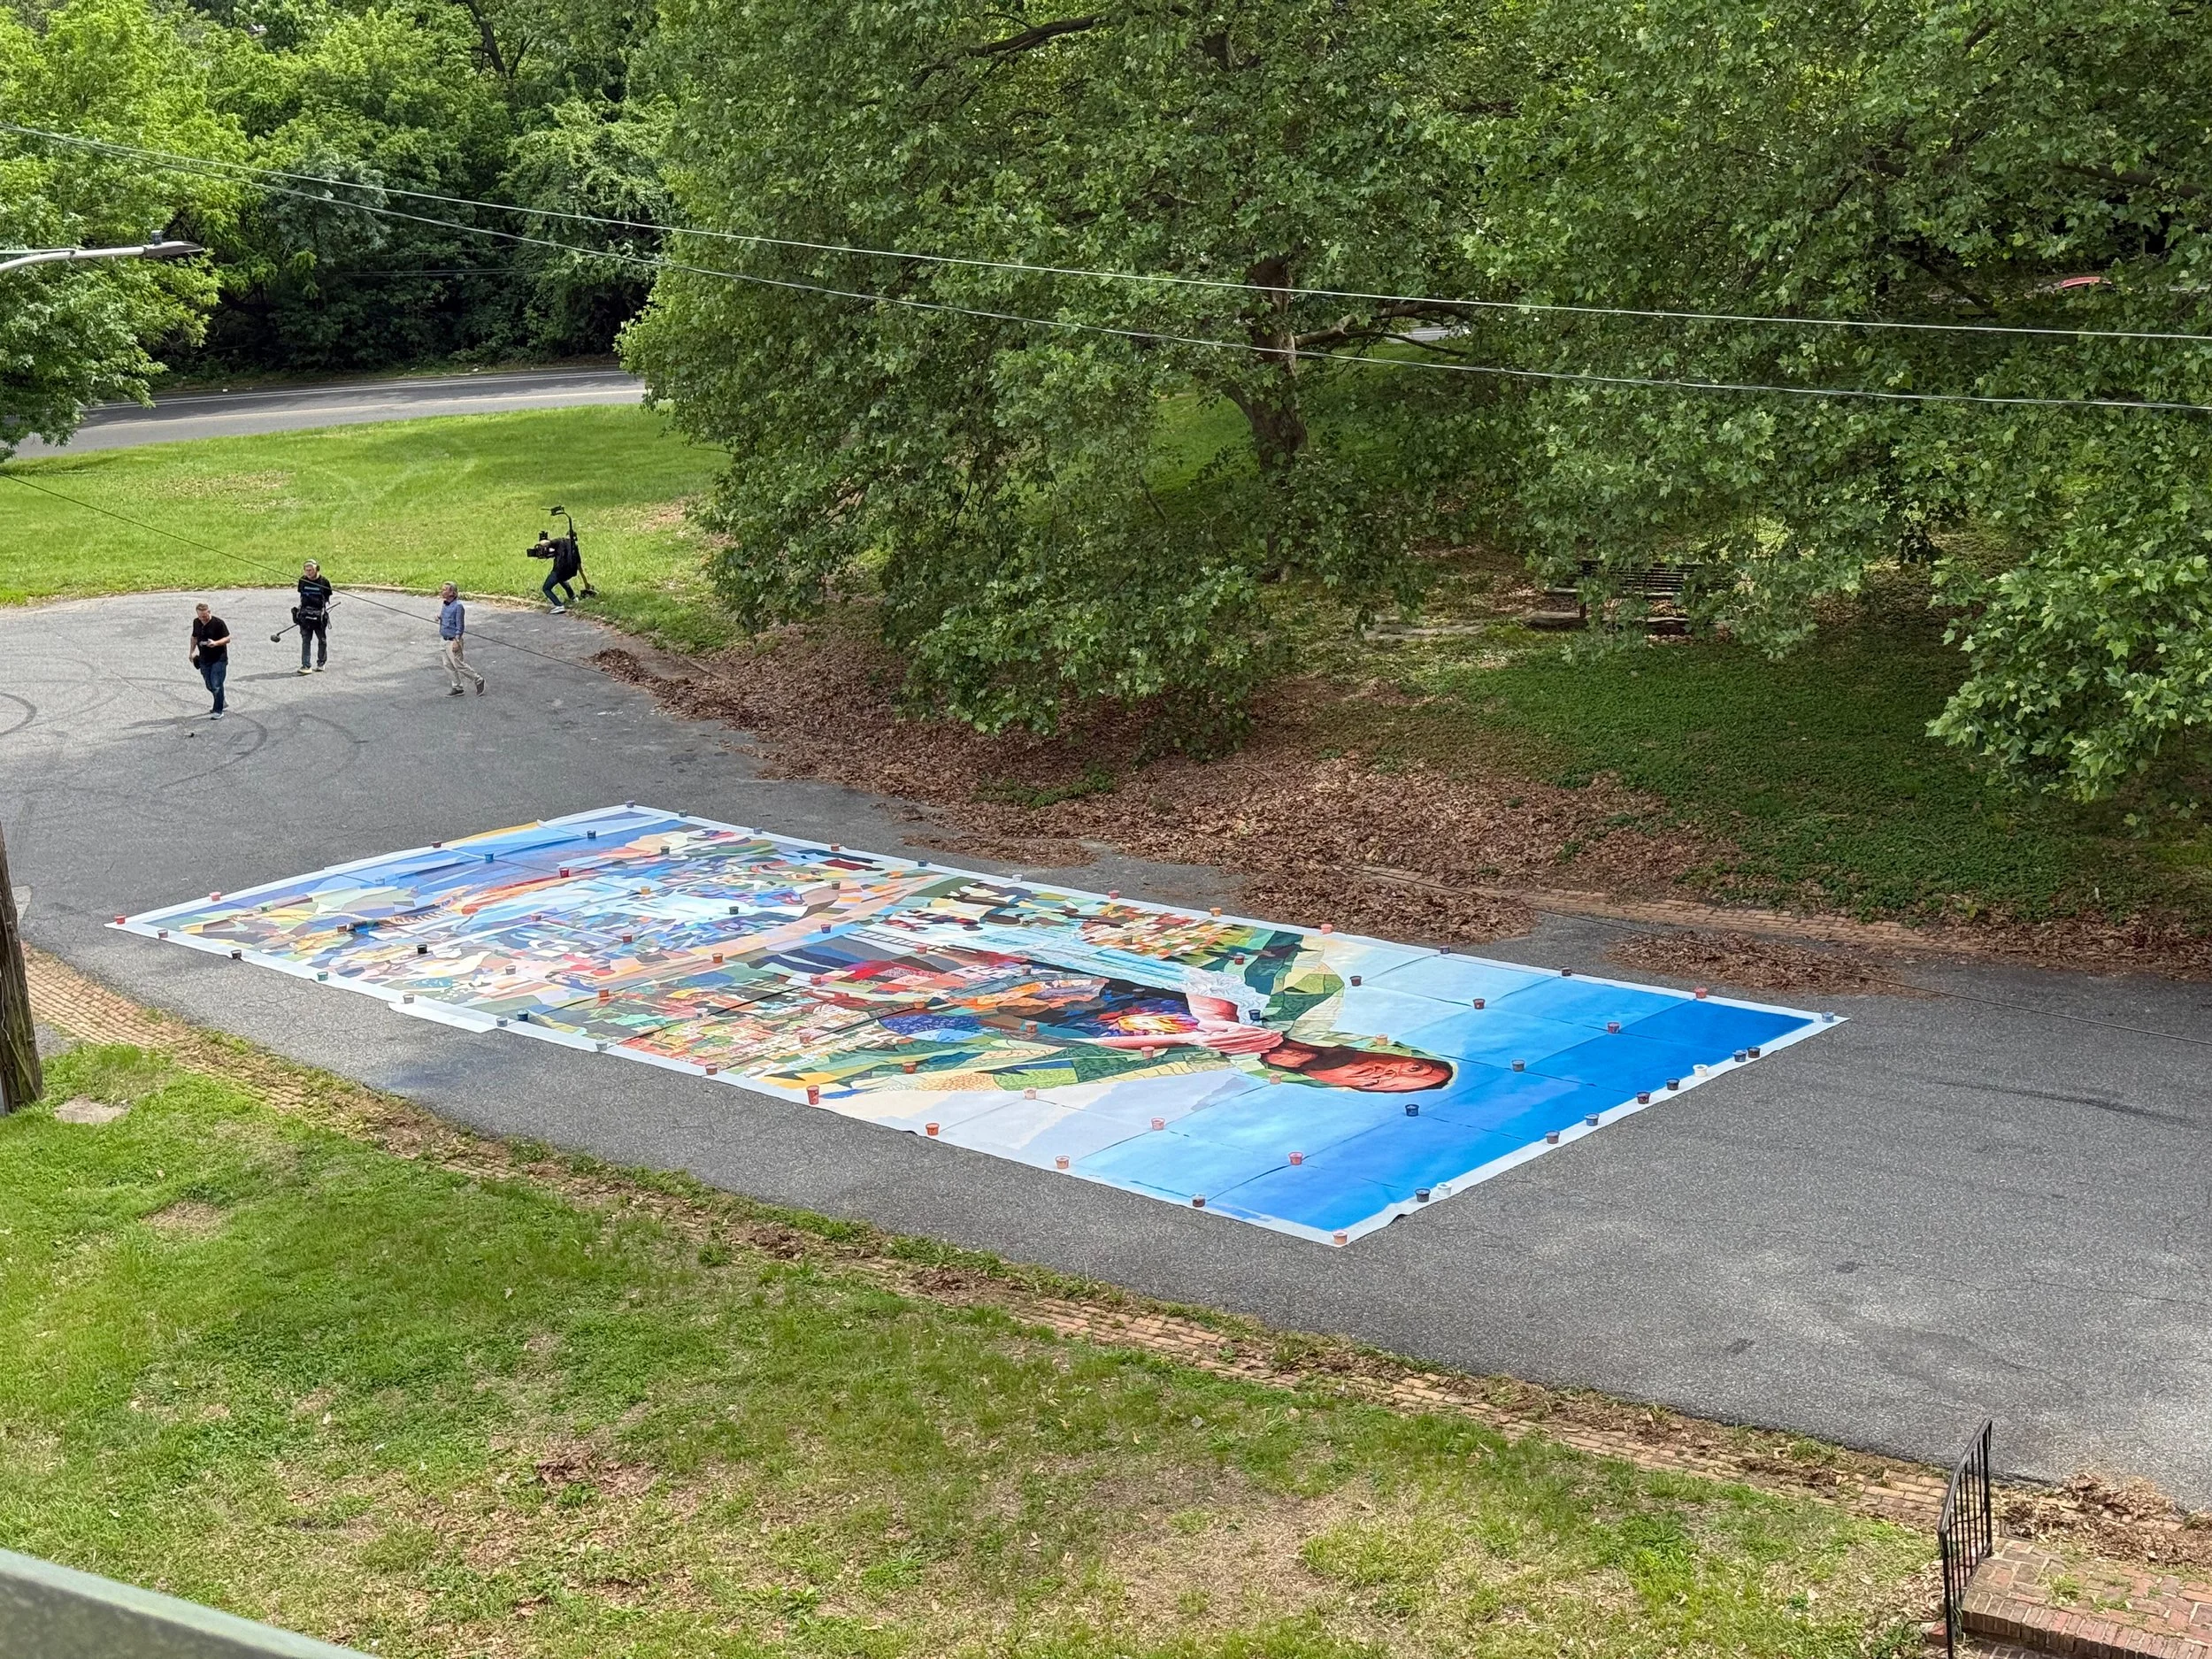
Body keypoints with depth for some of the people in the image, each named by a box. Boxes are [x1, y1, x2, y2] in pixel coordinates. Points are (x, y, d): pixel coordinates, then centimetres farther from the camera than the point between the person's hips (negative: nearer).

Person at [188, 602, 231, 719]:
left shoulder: (218, 623, -14)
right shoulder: (196, 622, 5)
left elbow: (227, 639, -11)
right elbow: (194, 637, 22)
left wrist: (215, 643, -27)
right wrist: (192, 652, 21)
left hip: (219, 659, -6)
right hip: (204, 660, 6)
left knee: (216, 686, -10)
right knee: (209, 686, 12)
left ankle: (218, 711, 0)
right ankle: (221, 703, 34)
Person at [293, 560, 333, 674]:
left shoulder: (324, 581, -5)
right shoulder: (303, 580, 4)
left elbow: (327, 598, 2)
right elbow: (301, 595, 16)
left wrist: (324, 609, -10)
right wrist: (299, 608, 8)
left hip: (319, 614, -2)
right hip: (305, 613, 2)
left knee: (322, 639, 9)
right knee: (305, 640, -5)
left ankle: (321, 663, 26)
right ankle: (305, 666, -7)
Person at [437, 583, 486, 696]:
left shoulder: (458, 606, -19)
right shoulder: (444, 604, 6)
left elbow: (460, 626, -19)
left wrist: (456, 641, -21)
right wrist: (439, 617, 0)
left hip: (453, 640, -9)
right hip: (445, 639, 9)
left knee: (459, 665, -2)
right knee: (449, 665, 12)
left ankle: (478, 680, 13)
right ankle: (457, 688, 22)